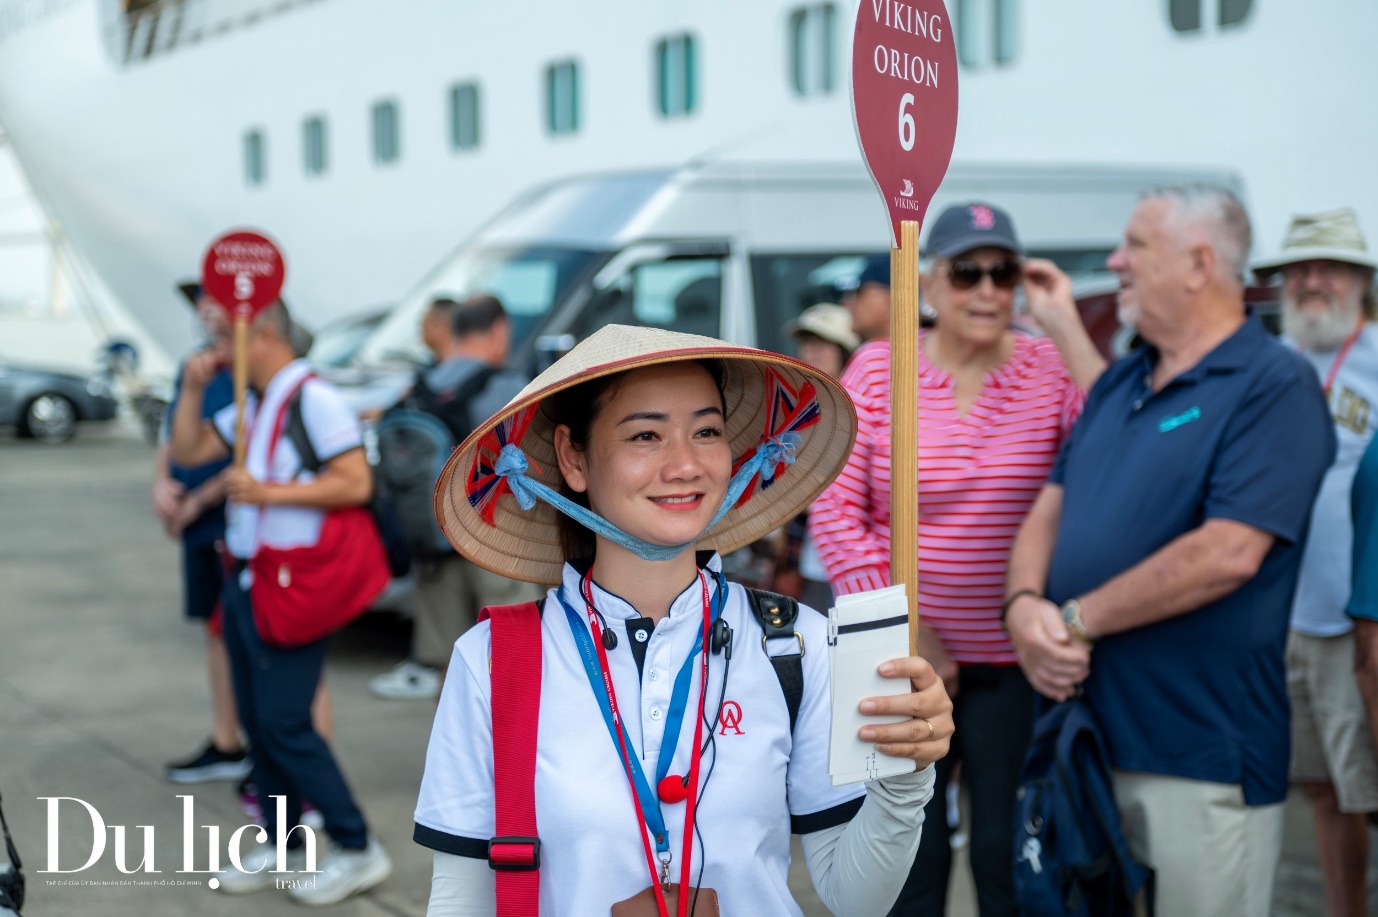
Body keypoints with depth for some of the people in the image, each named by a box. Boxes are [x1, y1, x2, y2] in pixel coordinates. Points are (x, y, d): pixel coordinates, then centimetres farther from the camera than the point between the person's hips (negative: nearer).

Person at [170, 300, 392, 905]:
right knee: (257, 720, 12)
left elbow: (355, 483, -20)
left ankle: (357, 849, 0)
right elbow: (188, 450, 20)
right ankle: (283, 846, 22)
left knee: (283, 723, -9)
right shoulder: (250, 406, 15)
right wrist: (193, 389, 6)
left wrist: (267, 492, -20)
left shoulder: (314, 400, -13)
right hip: (245, 582, 9)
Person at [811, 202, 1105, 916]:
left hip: (1012, 664, 0)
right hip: (902, 660, 0)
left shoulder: (1050, 367, -1)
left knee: (1010, 859, 7)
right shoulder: (877, 369, -2)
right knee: (911, 858, 11)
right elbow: (835, 510, -4)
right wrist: (907, 634, -7)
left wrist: (1065, 325, -18)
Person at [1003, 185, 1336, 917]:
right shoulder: (1119, 383, 14)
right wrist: (1025, 605, -9)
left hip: (1203, 758, -7)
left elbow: (1228, 553, -22)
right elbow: (1049, 509, 13)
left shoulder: (1274, 384, -11)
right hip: (1089, 732, 7)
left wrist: (1078, 619, -16)